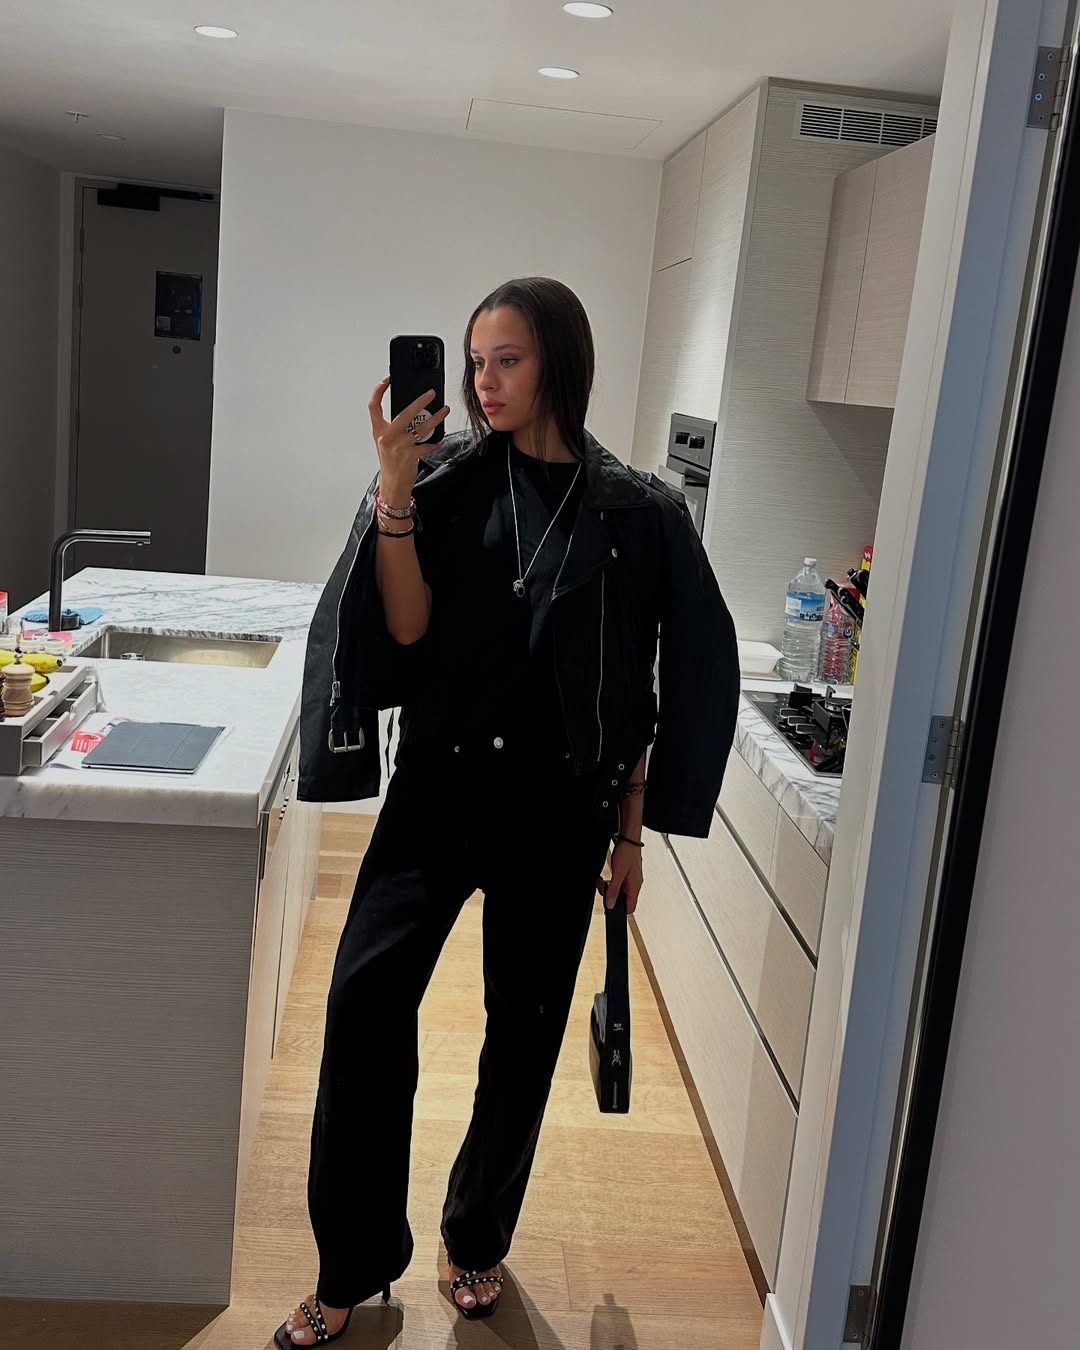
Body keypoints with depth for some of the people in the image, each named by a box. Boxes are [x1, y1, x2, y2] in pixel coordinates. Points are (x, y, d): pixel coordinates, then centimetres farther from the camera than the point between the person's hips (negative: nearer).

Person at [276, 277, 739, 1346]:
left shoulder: (637, 514, -2)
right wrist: (395, 491, -19)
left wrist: (630, 832, 4)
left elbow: (661, 692, 3)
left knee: (524, 1027, 10)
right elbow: (406, 629, -9)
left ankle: (478, 1239, 35)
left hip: (561, 805, 0)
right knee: (367, 994, -12)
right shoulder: (451, 481, 0)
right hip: (441, 781, 0)